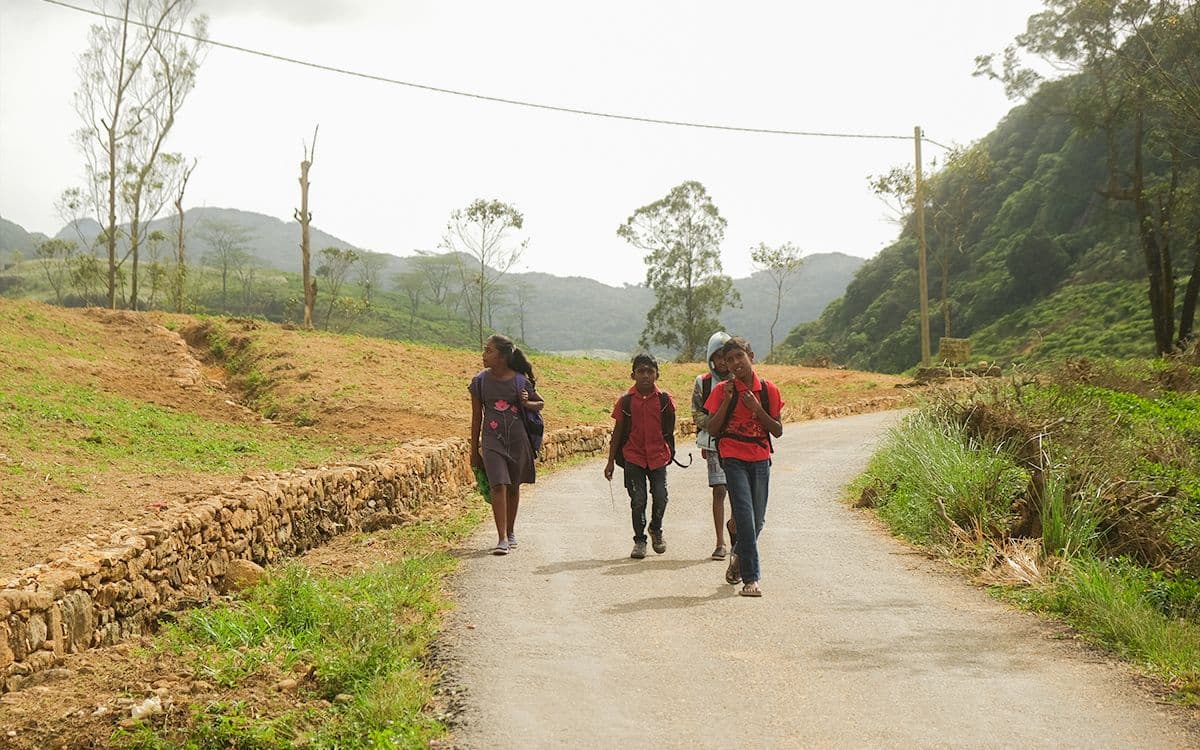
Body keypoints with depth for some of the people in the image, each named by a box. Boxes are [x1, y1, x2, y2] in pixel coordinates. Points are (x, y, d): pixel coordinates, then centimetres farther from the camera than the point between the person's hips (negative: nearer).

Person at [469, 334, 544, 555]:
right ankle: (502, 539, -14)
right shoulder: (480, 380, -2)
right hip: (492, 440, -1)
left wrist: (527, 403, -13)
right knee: (498, 485, -13)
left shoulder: (520, 381, -4)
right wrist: (474, 449, 6)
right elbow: (476, 416, 5)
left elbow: (540, 403, 11)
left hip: (517, 440, 1)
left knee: (513, 487, 12)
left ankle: (510, 532, 30)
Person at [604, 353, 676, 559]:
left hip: (658, 456, 1)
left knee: (660, 497, -4)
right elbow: (618, 432, 4)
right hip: (633, 458, 0)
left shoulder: (664, 399, 0)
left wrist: (669, 452, 10)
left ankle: (656, 530, 25)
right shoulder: (626, 401, -1)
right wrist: (610, 462, 4)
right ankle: (639, 540, 15)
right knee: (638, 500, -2)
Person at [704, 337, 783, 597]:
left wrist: (757, 408, -10)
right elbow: (712, 429, -3)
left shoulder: (769, 390, 3)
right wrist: (727, 400, -12)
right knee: (744, 516, -14)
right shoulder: (722, 390, 0)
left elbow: (777, 431, 3)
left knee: (757, 519, 10)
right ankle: (751, 578, -11)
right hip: (733, 458, -3)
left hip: (760, 459, 3)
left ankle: (739, 557, 39)